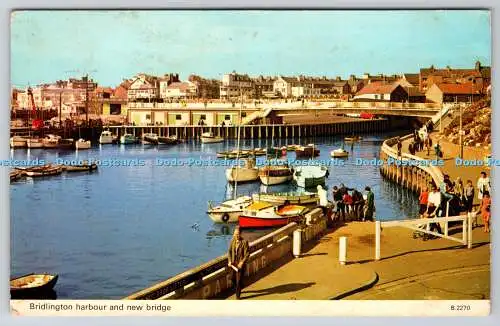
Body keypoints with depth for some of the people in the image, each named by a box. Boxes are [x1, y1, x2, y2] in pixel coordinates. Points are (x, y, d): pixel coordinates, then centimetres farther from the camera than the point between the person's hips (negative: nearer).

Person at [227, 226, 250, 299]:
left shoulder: (244, 242, -13)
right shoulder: (232, 241, 2)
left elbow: (247, 254, -13)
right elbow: (229, 252, 7)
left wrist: (242, 262, -19)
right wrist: (229, 261, -5)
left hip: (241, 264, -5)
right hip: (233, 264, 5)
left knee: (239, 280, -2)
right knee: (234, 279, 16)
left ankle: (238, 295, 11)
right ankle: (240, 286, 45)